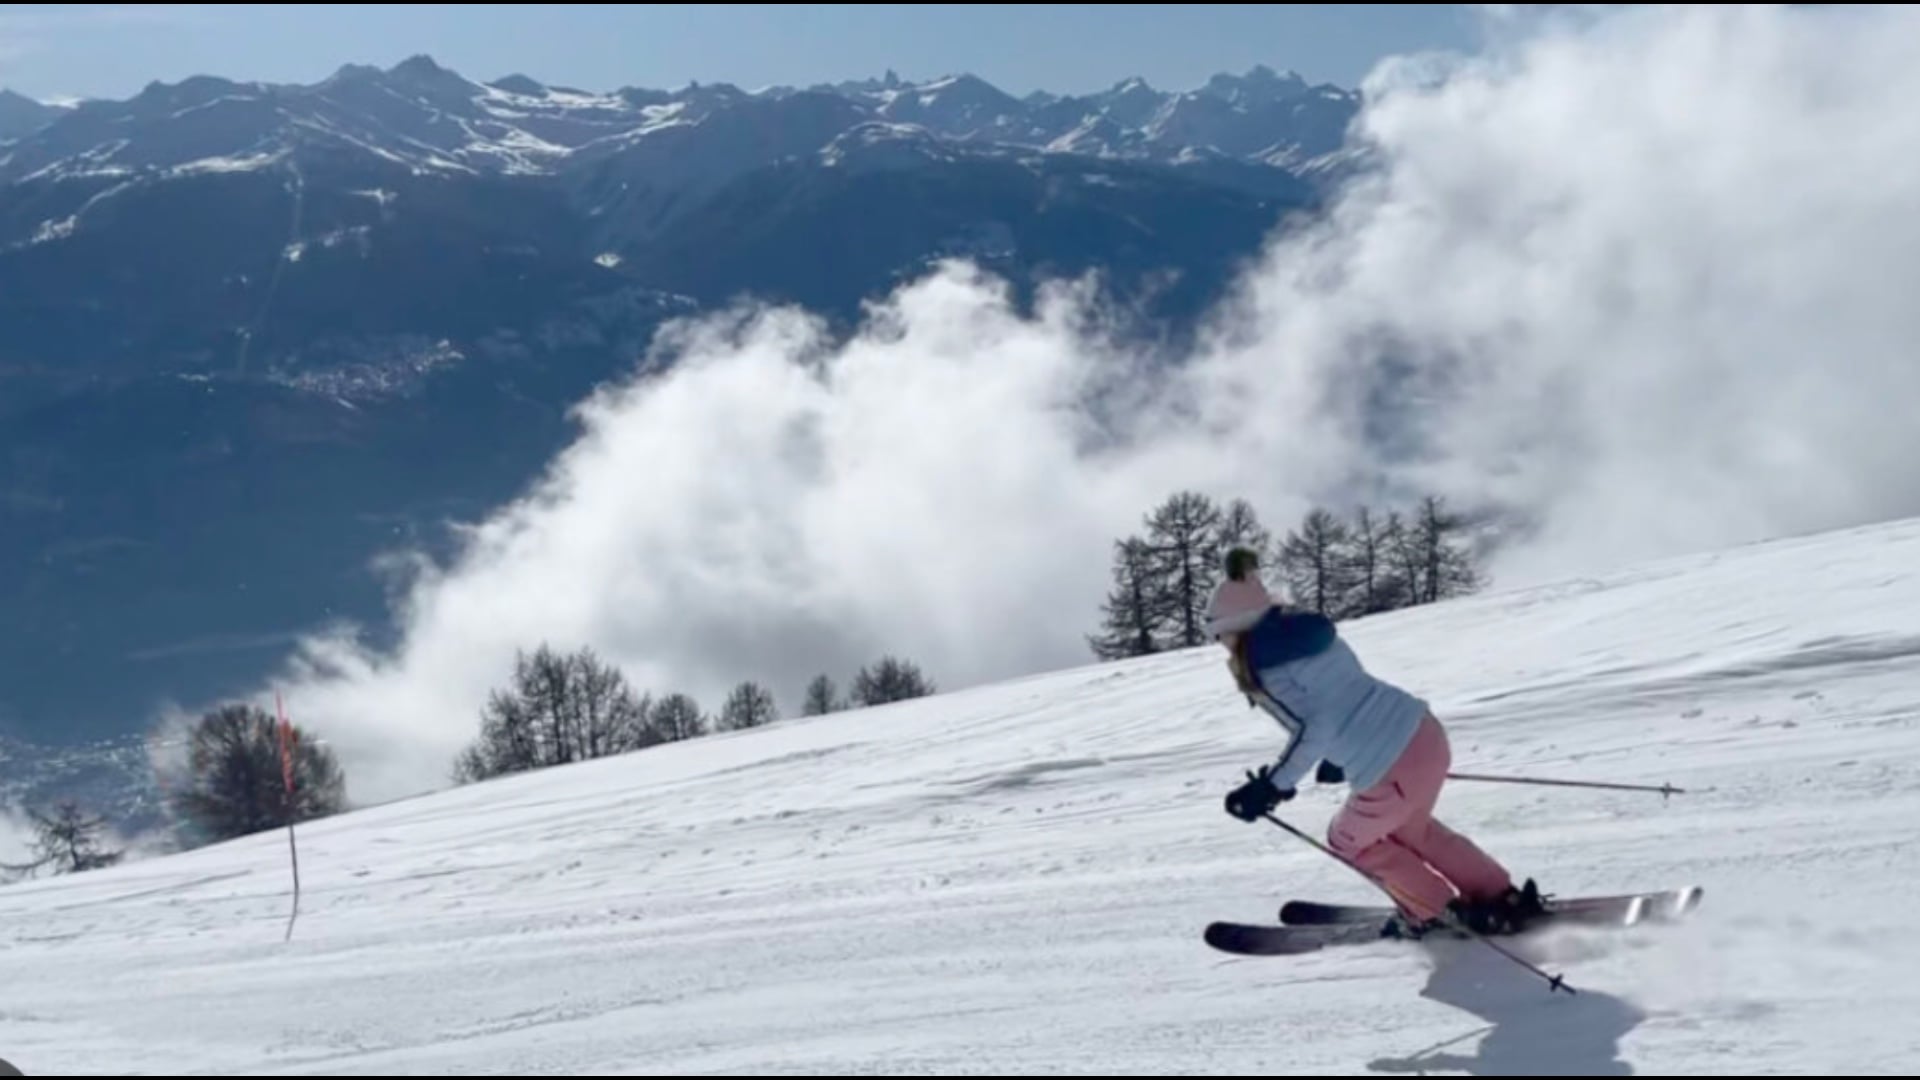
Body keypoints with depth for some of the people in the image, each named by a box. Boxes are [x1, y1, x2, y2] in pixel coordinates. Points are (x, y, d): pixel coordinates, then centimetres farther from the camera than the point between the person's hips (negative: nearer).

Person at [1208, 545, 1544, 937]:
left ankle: (1437, 912, 25)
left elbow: (1315, 727, -17)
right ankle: (1502, 898, 32)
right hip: (1424, 733, 8)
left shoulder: (1262, 662, -10)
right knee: (1408, 827, 33)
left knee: (1349, 839, 21)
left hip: (1392, 770, -8)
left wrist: (1273, 785, -12)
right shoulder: (1307, 630, 16)